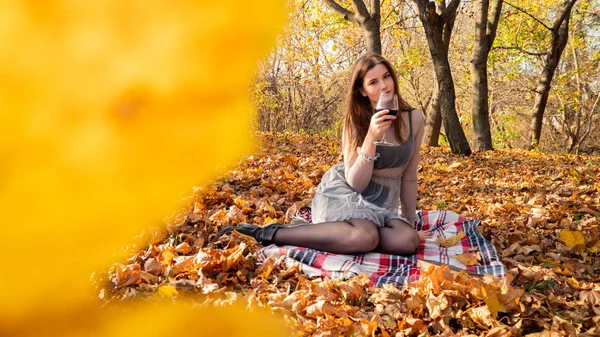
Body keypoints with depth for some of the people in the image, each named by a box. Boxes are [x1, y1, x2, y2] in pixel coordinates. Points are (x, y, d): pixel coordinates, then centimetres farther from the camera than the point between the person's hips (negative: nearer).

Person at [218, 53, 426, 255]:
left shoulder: (414, 118, -3)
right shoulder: (355, 122, -10)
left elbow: (409, 176, 8)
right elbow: (355, 183, -18)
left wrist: (410, 219, 12)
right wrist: (371, 137, -29)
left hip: (379, 205, 5)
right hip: (342, 192, -4)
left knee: (409, 241, -29)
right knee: (364, 237, -39)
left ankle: (322, 230, -13)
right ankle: (268, 233, -25)